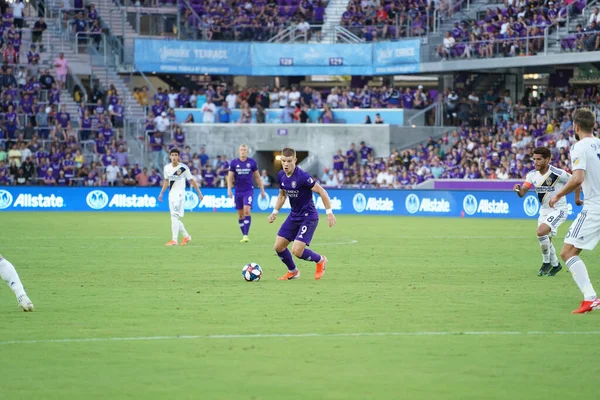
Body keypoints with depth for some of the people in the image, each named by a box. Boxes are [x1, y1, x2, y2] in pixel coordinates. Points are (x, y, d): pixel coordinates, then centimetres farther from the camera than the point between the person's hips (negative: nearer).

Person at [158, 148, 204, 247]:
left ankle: (174, 240, -17)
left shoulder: (183, 168, -9)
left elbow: (191, 180, -2)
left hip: (179, 193, -7)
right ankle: (186, 236, 26)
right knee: (175, 218, 10)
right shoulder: (167, 167, 7)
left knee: (175, 217, -16)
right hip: (171, 194, 7)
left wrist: (199, 192, -1)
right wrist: (161, 193, 18)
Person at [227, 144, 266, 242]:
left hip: (249, 190, -2)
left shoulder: (252, 162, 0)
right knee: (240, 214, 6)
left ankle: (246, 235, -20)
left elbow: (257, 177, 8)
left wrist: (262, 189, 8)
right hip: (238, 191, 2)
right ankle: (243, 235, 17)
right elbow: (230, 177, 2)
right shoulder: (234, 163, 2)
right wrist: (229, 189, -12)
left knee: (246, 210, -18)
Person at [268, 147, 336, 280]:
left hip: (308, 217, -7)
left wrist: (329, 213, -18)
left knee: (297, 251, -17)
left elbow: (322, 192, -18)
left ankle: (320, 260, 14)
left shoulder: (302, 177, -24)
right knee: (279, 246, 3)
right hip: (294, 216, 7)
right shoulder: (281, 176, -1)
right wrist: (275, 212, 11)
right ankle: (293, 272, 28)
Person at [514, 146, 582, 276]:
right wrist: (518, 189, -29)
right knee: (546, 240, 13)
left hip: (559, 209, -7)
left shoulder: (558, 174, -21)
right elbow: (522, 193, -6)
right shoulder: (532, 175, -5)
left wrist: (577, 198, 1)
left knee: (541, 232, -25)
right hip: (544, 210, 7)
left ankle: (547, 262, -5)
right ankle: (555, 264, 37)